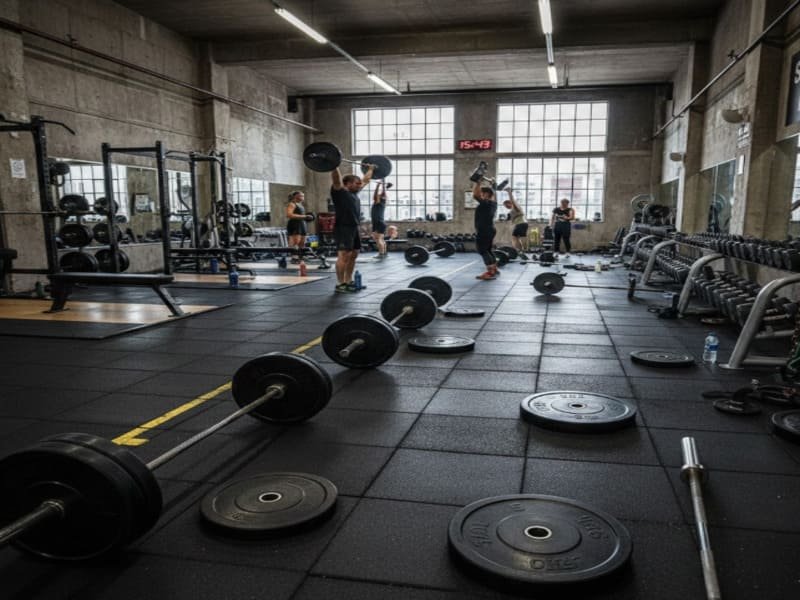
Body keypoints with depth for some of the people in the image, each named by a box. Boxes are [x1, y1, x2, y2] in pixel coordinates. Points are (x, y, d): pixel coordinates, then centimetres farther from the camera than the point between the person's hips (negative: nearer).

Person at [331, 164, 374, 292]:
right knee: (344, 255, -10)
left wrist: (370, 169, 39)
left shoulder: (354, 192, 17)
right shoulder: (339, 191, -7)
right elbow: (336, 178, -22)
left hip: (354, 228, 9)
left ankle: (348, 282, 19)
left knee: (353, 255, 11)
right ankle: (340, 284, -5)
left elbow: (365, 180, 31)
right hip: (343, 228, -9)